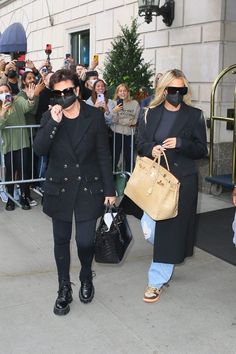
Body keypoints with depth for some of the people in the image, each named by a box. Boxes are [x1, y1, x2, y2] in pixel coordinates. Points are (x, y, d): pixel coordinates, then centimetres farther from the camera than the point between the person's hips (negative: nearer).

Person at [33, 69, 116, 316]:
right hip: (59, 189, 2)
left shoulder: (94, 116, -4)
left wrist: (109, 189, -1)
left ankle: (86, 279, 30)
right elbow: (39, 150, -12)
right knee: (61, 241, 11)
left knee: (85, 241, -2)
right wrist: (54, 122, -23)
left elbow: (103, 155, -1)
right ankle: (64, 289, 30)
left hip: (88, 188, -2)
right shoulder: (49, 117, 0)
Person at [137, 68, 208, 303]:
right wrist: (151, 149, -14)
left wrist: (180, 144, -18)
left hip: (182, 180, -3)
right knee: (152, 227, 5)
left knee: (169, 228, -1)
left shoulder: (194, 115, -1)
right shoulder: (151, 113, 6)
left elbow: (202, 150, -1)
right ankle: (170, 258, 38)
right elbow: (140, 143, 9)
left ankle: (157, 281, 10)